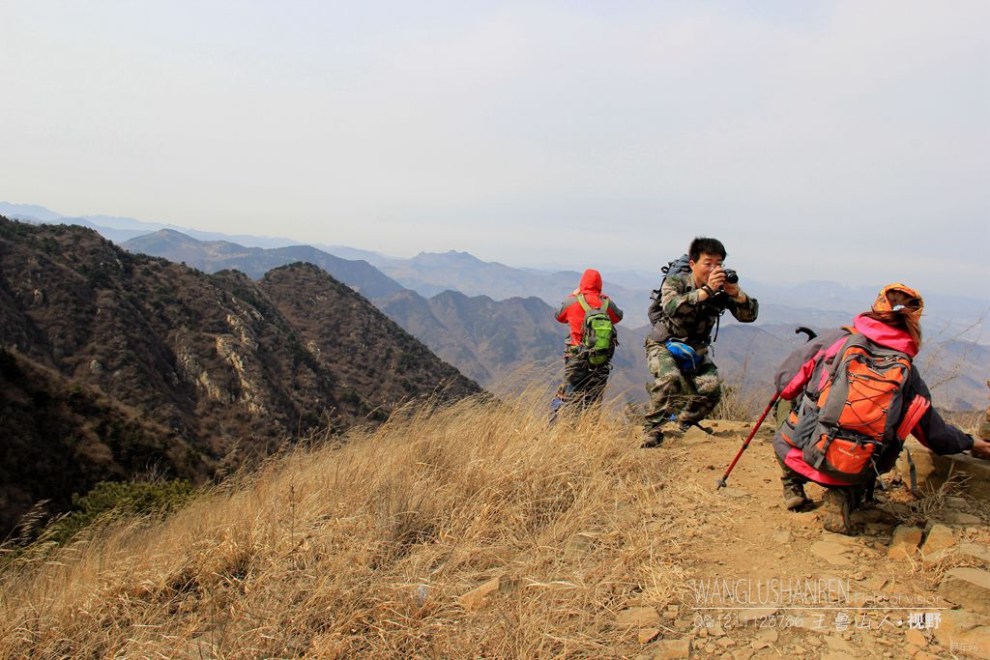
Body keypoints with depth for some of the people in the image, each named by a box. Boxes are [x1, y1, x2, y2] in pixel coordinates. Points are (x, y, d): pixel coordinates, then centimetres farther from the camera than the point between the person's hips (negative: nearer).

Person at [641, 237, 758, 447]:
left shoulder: (722, 290, -9)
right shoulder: (675, 281, -19)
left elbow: (749, 316, -13)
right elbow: (671, 307, -40)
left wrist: (736, 292, -30)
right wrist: (706, 290, -44)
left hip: (696, 348, 4)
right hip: (664, 345, -4)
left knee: (711, 387, -14)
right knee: (670, 377, -32)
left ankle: (680, 423, 12)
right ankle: (651, 429, -15)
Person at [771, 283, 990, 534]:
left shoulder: (834, 339, -3)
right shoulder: (909, 375, 3)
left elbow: (785, 384, 2)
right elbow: (937, 435, 14)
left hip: (803, 454, 0)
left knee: (785, 433, 33)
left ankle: (792, 488, 15)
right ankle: (843, 497, 6)